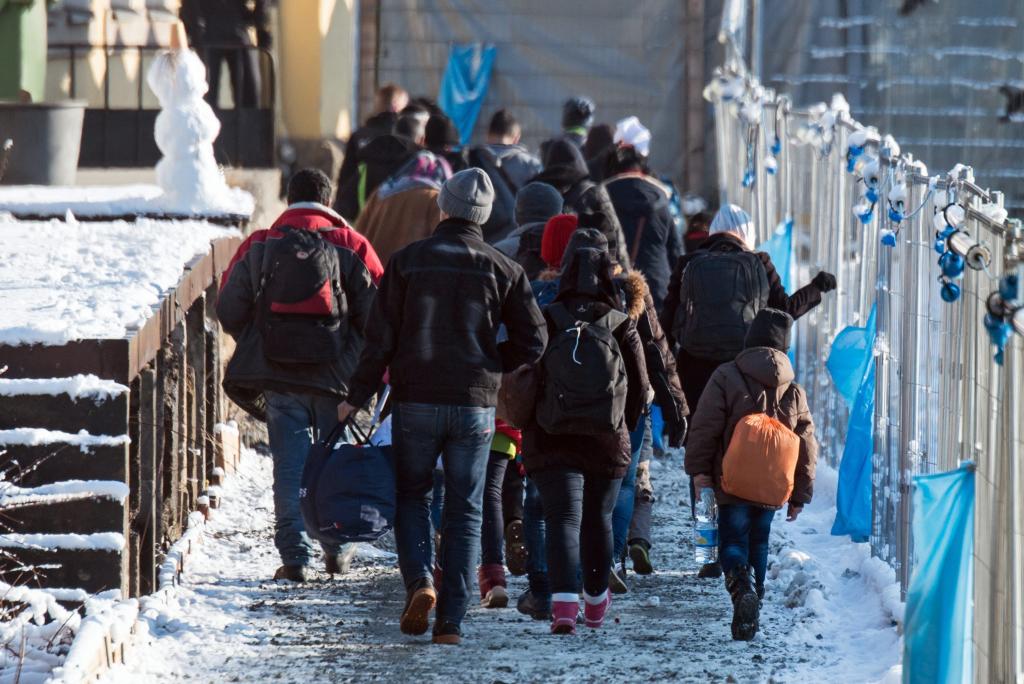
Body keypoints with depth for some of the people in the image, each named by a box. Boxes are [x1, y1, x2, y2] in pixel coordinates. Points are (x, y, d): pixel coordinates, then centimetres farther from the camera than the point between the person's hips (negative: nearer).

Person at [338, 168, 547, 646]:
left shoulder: (407, 261, -3)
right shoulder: (502, 269, 0)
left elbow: (380, 338, -4)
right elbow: (533, 342, -1)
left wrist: (356, 397, 2)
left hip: (416, 401, -1)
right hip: (476, 405, 1)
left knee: (411, 495, 17)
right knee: (464, 512, 7)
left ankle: (419, 580, -8)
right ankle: (451, 620, 2)